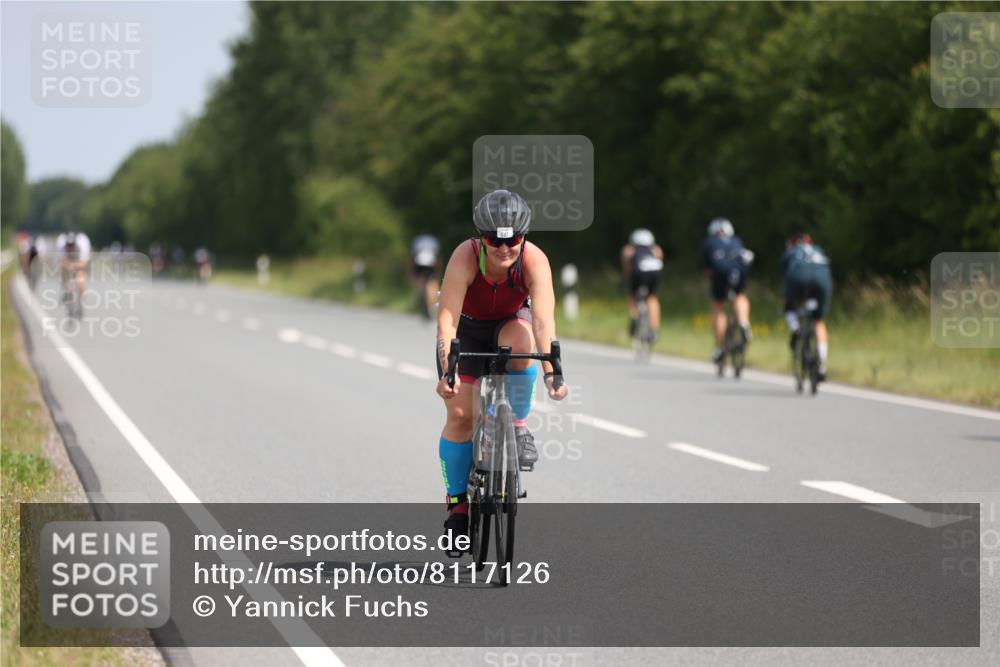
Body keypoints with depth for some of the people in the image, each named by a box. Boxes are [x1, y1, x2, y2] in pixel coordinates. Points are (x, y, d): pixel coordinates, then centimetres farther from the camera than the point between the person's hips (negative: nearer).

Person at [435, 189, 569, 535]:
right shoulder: (465, 257, -34)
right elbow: (447, 319, -40)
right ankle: (457, 504, 4)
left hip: (510, 322, 0)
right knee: (460, 413, -10)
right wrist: (447, 373, -52)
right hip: (467, 328, 0)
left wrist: (551, 372, -53)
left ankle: (519, 427, -15)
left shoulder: (534, 260, -31)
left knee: (519, 342, -36)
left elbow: (543, 319, -41)